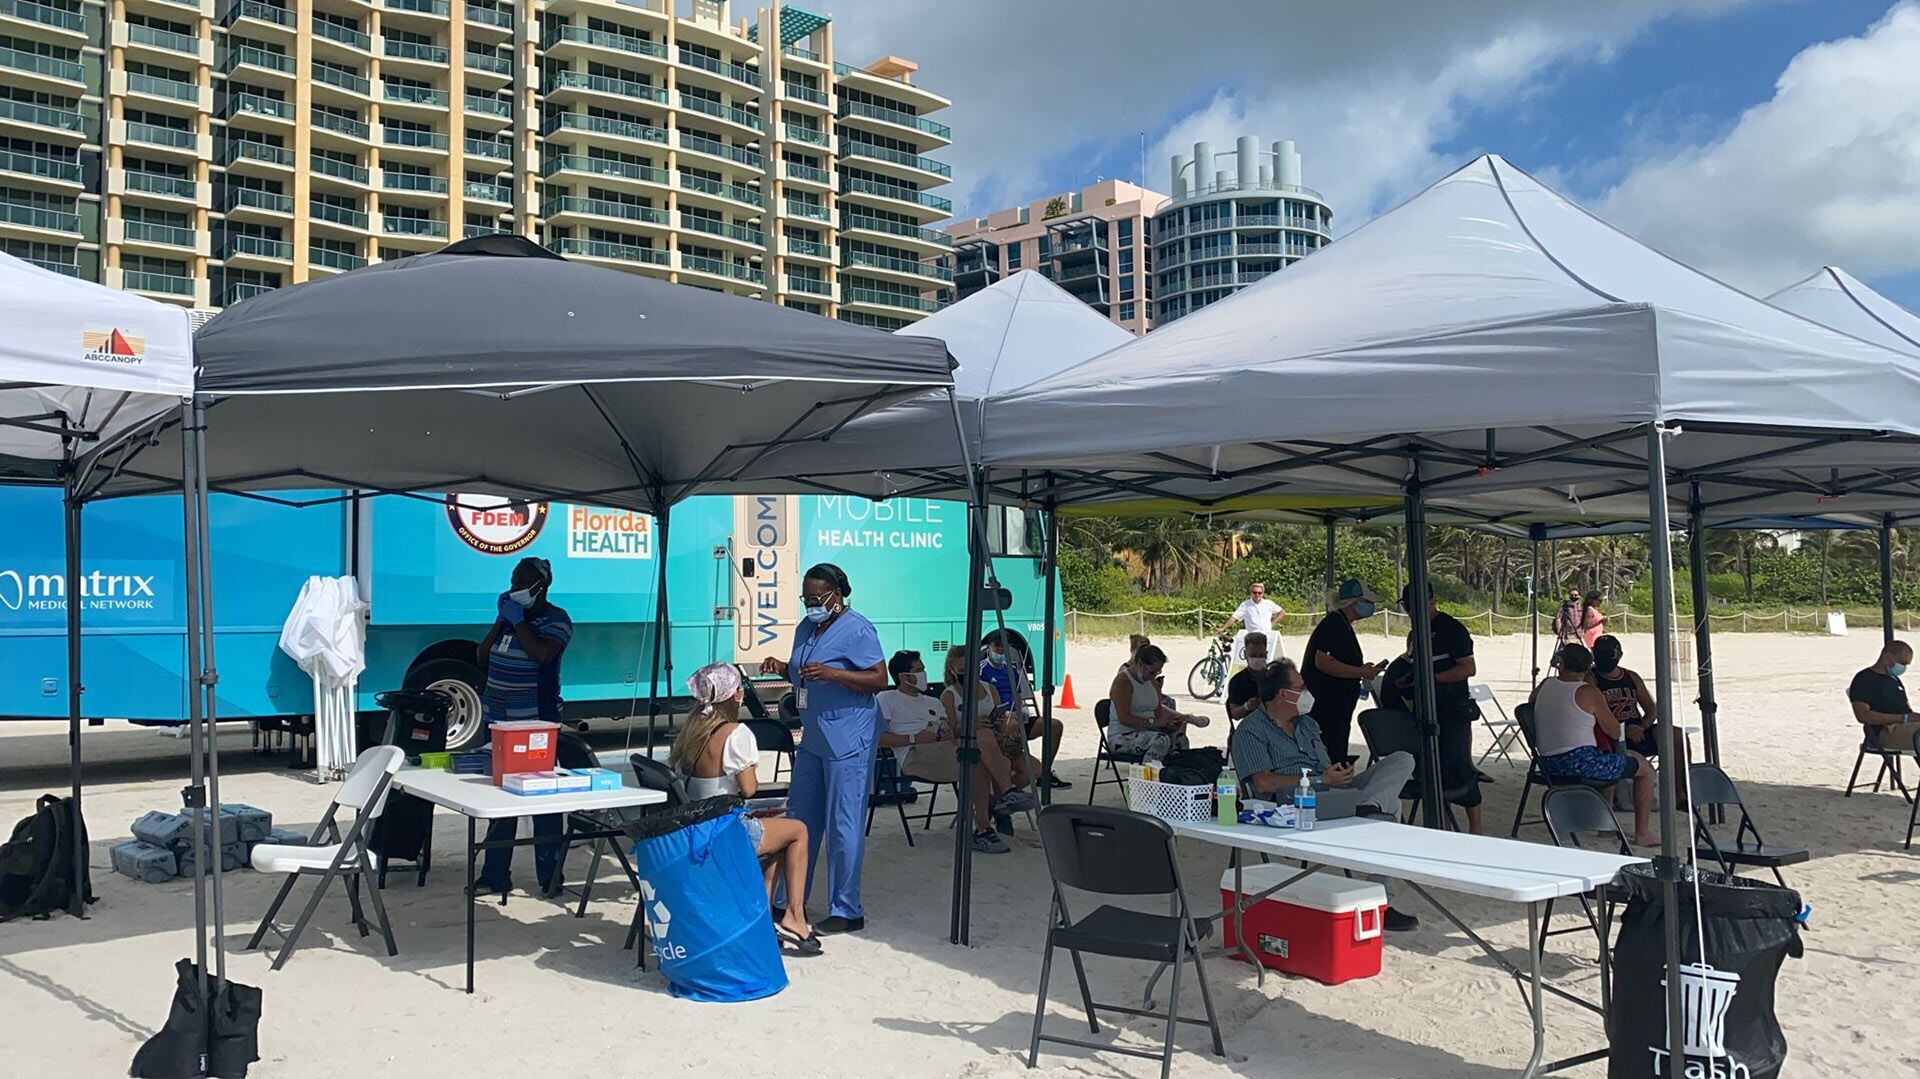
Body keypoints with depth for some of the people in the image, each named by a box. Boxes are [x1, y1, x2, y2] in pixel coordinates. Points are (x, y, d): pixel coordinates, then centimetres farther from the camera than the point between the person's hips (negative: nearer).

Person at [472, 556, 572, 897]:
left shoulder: (556, 619, -7)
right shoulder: (509, 613, 14)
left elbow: (542, 654, -25)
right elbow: (482, 656, 11)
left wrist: (518, 620, -16)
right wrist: (501, 620, 1)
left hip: (537, 720, -7)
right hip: (498, 718, 7)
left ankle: (549, 876, 4)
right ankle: (495, 876, 16)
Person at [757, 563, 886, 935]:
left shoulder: (857, 629, -12)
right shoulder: (806, 629, 14)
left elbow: (880, 679, -17)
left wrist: (831, 673, -26)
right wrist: (782, 667, 4)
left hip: (848, 740, -9)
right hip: (813, 737, 9)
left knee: (843, 825, -5)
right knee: (799, 818, 15)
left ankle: (847, 911, 4)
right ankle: (791, 901, 27)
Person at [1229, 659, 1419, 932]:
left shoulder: (1307, 723, 30)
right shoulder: (1250, 732, 2)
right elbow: (1263, 783, -12)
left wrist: (1343, 773, 2)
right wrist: (1320, 780, -11)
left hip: (1337, 795, 8)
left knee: (1402, 759, -13)